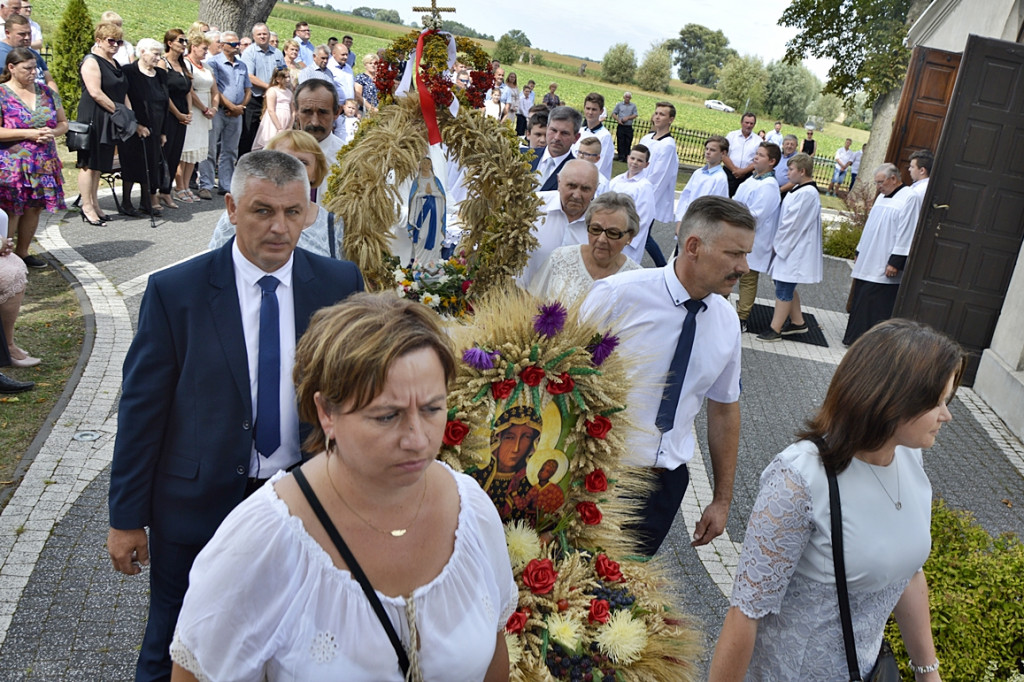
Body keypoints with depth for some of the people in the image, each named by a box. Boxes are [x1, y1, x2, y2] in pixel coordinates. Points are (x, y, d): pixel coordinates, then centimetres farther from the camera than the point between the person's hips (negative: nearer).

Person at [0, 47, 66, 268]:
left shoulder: (46, 92, 10)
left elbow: (63, 123, 14)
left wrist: (53, 132, -8)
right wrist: (29, 134, -18)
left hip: (44, 164, 5)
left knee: (34, 208, 9)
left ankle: (22, 252, 23)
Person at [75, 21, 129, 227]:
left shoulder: (115, 64, 19)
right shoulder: (92, 61, -9)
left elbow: (122, 92, 20)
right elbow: (96, 93, -18)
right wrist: (118, 111, -15)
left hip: (110, 121, 9)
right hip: (94, 119, -9)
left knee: (99, 165, 13)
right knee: (89, 163, -4)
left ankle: (94, 204, 19)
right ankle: (87, 207, -1)